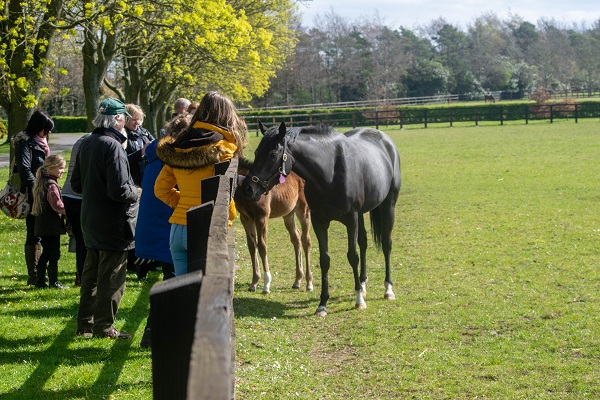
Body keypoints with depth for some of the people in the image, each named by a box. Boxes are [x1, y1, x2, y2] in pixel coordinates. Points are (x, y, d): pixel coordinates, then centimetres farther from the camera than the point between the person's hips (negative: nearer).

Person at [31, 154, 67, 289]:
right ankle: (53, 282, 0)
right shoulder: (51, 185, -17)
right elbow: (57, 205, -21)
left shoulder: (42, 182, 14)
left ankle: (40, 281, 17)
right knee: (54, 254, -3)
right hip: (52, 226, -9)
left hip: (42, 226, 9)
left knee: (45, 253, 14)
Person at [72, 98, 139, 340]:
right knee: (111, 276, 2)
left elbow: (76, 183, 14)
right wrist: (135, 192, -7)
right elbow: (119, 190, -25)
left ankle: (85, 323, 23)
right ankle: (104, 326, 8)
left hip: (90, 220, 8)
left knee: (91, 272, 17)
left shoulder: (86, 145, 6)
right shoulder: (113, 146, -20)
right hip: (113, 224, -8)